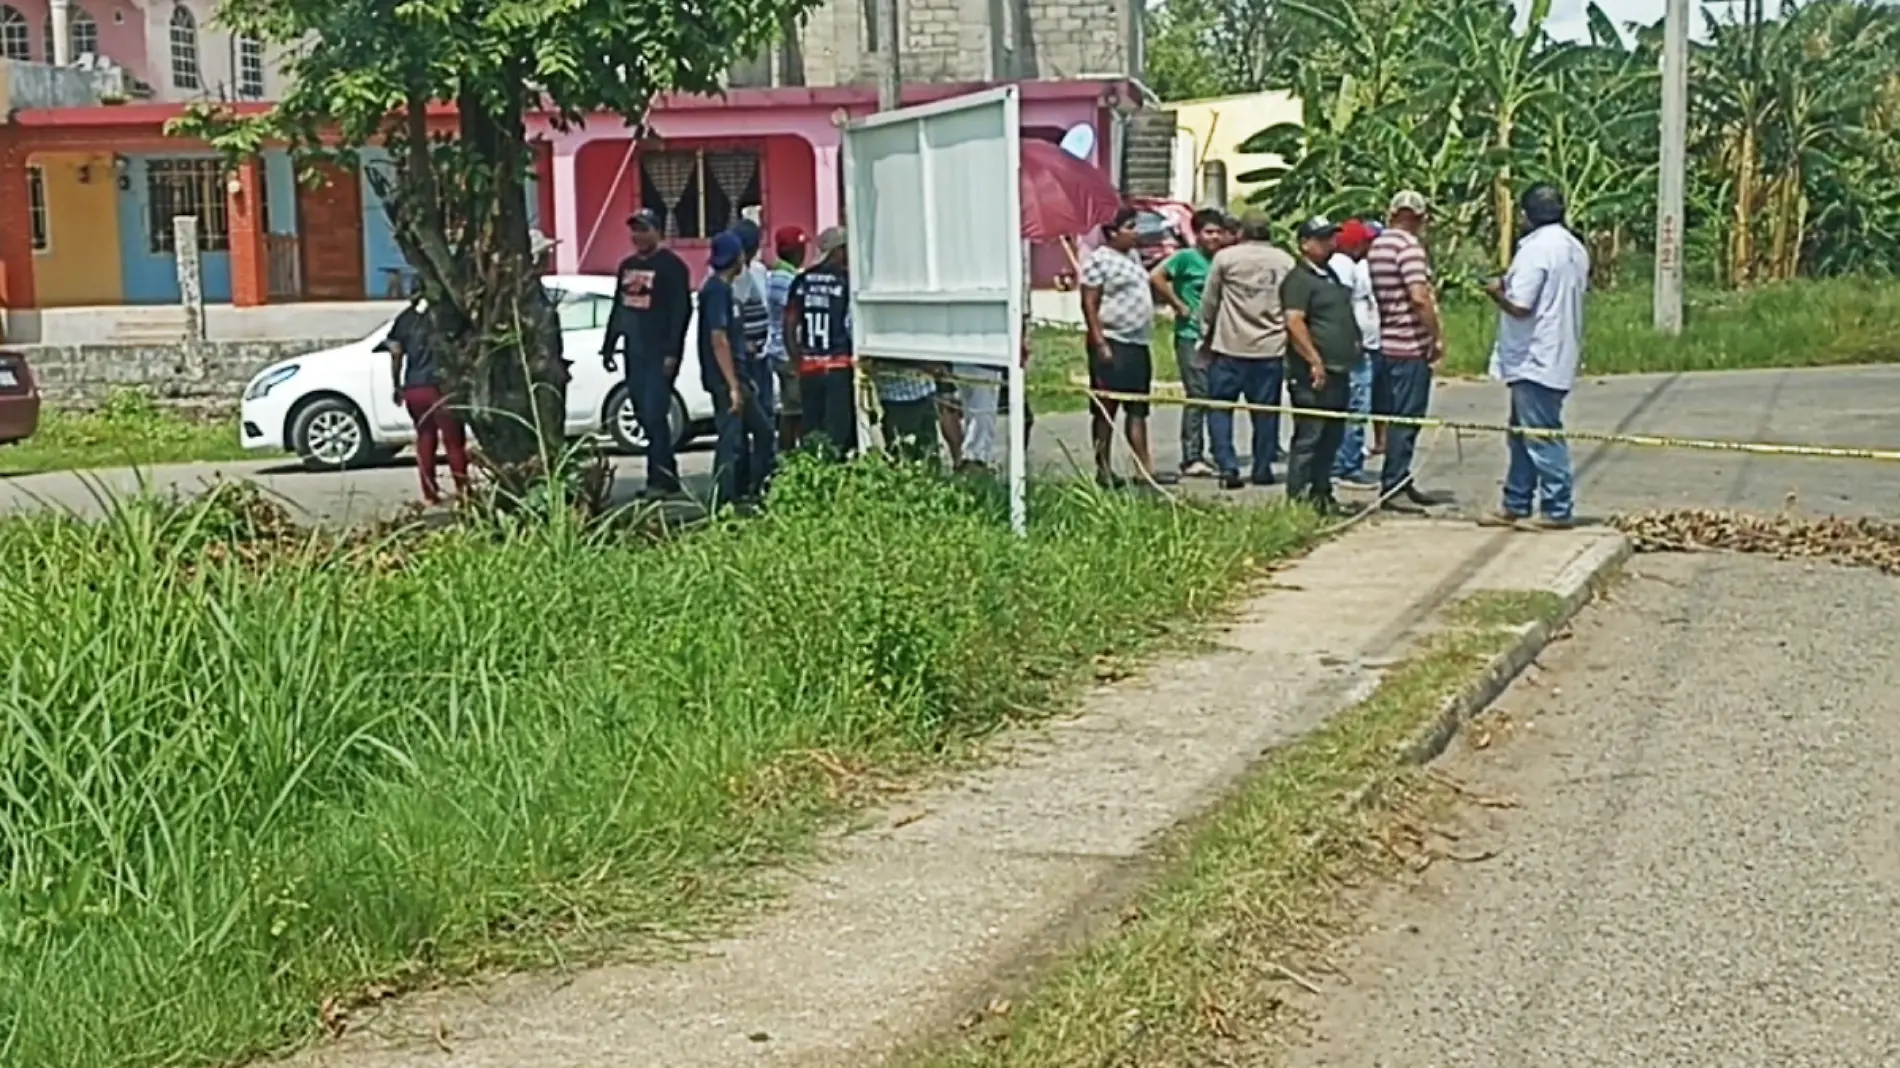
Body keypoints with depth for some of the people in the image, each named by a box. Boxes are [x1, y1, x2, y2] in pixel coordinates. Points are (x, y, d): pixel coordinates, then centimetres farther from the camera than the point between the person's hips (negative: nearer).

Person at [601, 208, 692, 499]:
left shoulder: (671, 265, -6)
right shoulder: (627, 266, 17)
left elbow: (681, 310, -13)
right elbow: (617, 309, 23)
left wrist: (672, 352, -19)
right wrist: (609, 347, 19)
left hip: (660, 353, -7)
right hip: (635, 352, 7)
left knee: (655, 415, -13)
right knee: (644, 416, 7)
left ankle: (662, 479, -11)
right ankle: (665, 475, 14)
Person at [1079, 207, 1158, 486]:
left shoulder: (1132, 256, 16)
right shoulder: (1099, 260, -10)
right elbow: (1089, 304, -14)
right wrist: (1099, 343, -20)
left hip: (1138, 344, 9)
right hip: (1112, 343, -9)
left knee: (1138, 409, 10)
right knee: (1105, 410, -3)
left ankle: (1145, 467, 13)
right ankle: (1103, 469, 1)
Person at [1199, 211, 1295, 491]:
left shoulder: (1225, 257, -1)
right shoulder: (1285, 261, 5)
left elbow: (1209, 302, 3)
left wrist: (1206, 337, 15)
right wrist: (1289, 341, 19)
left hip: (1230, 346, -2)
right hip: (1271, 348, 2)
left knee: (1220, 407, 5)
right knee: (1266, 412, 9)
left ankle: (1227, 466, -5)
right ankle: (1263, 469, 12)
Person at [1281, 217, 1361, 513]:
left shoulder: (1331, 275, 20)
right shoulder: (1299, 279, -11)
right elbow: (1294, 322, -20)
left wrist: (1354, 350, 24)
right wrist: (1315, 361, -23)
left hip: (1338, 371, 10)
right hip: (1313, 375, -10)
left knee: (1332, 438, 13)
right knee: (1308, 438, -8)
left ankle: (1321, 494, 21)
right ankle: (1297, 498, -5)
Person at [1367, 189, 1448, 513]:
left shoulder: (1377, 246, 14)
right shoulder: (1409, 246, -13)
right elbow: (1419, 297, -21)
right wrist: (1438, 337, -12)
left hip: (1387, 343, 9)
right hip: (1411, 344, -9)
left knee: (1397, 417, 15)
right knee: (1406, 418, -4)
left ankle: (1400, 482, 22)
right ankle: (1393, 488, -2)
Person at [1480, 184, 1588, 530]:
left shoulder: (1536, 248, -17)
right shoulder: (1575, 248, 12)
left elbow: (1519, 306, -22)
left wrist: (1496, 291, -2)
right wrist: (1510, 285, 20)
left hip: (1534, 360, -10)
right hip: (1559, 356, 10)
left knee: (1541, 436, -4)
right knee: (1522, 434, 16)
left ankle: (1557, 510, -1)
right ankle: (1515, 506, 21)